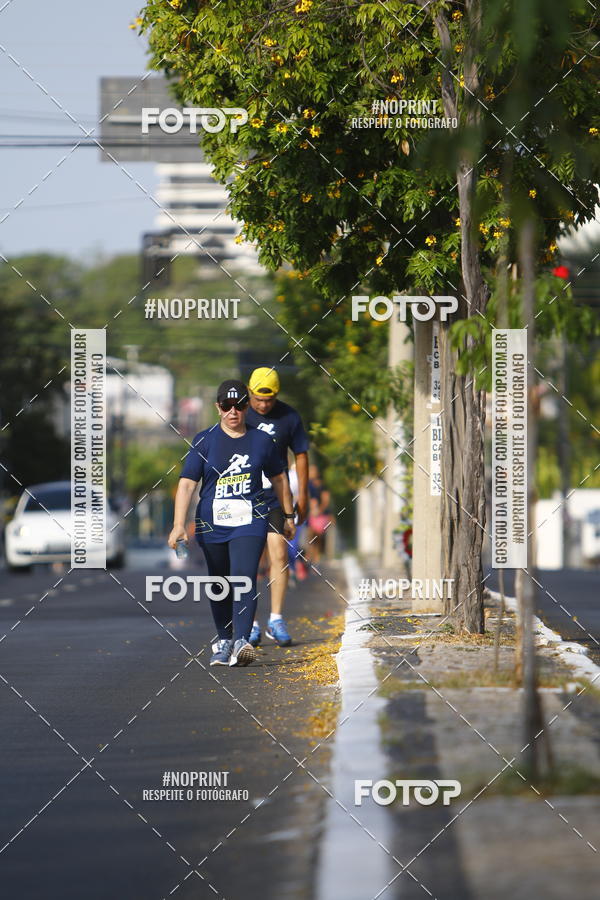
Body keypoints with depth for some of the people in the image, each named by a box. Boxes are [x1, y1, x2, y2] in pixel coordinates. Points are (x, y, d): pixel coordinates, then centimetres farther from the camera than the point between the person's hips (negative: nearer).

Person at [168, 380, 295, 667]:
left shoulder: (261, 441, 7)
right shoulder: (204, 441, 2)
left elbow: (278, 479, 20)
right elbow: (187, 482, -5)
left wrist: (288, 516, 24)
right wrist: (178, 524, -15)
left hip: (250, 522, -1)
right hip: (212, 522, 1)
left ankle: (242, 641, -26)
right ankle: (223, 641, 22)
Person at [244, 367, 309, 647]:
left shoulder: (289, 417, 0)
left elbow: (301, 455, 10)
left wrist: (302, 496, 9)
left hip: (276, 498, 0)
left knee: (279, 555, -7)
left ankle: (276, 619, 2)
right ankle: (249, 623, 7)